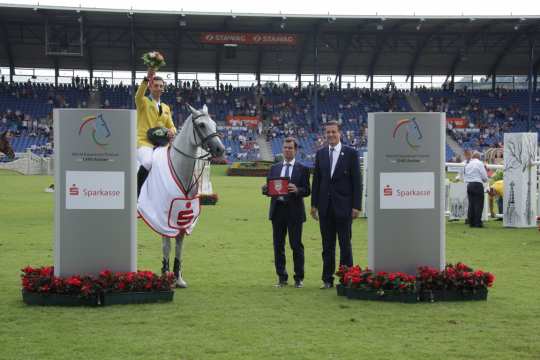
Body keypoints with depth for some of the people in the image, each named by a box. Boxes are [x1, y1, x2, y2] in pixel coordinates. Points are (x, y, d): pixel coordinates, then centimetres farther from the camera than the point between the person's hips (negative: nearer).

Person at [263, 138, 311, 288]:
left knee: (296, 245, -1)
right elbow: (268, 189, 11)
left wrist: (297, 190, -23)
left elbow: (307, 191, -3)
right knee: (278, 245, 6)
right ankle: (282, 277, 15)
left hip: (294, 212, -3)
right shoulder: (274, 168, 14)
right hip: (277, 209, 4)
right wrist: (266, 190, -12)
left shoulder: (302, 169, 3)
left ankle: (299, 278, 8)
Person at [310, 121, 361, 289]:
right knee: (327, 245, 8)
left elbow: (356, 181, -4)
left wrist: (356, 206, -9)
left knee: (345, 244, 2)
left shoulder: (351, 153, -2)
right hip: (325, 206, 3)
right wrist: (314, 204, 7)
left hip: (343, 206, -3)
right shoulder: (320, 153, 8)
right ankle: (327, 279, 13)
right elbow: (316, 179, 11)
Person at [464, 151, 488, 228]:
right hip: (478, 185, -6)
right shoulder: (480, 163, -5)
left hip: (469, 185, 6)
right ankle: (478, 223, -6)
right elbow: (485, 178, -5)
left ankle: (471, 222, 9)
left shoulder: (467, 164, 12)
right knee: (478, 204, -3)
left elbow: (464, 176, 13)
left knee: (471, 204, 9)